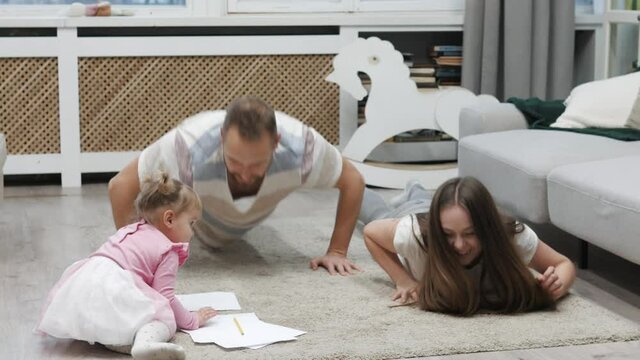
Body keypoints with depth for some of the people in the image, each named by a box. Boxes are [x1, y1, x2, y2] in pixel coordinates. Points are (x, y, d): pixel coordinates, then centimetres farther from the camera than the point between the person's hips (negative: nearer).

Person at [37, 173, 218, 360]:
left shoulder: (130, 230, 32)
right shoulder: (168, 251, 8)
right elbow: (164, 296, 3)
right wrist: (193, 320, 15)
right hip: (114, 292, -7)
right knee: (165, 318, -6)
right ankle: (145, 343, -38)